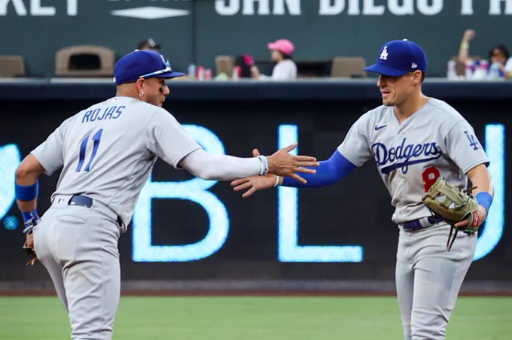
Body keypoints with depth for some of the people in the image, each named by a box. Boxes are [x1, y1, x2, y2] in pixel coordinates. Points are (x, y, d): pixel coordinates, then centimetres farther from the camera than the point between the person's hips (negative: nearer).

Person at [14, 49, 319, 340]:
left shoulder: (78, 120, 23)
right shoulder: (151, 117, 3)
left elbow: (26, 171, 19)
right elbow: (205, 166, -6)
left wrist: (31, 225, 30)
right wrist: (266, 165, 2)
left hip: (51, 224, 8)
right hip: (89, 228, -8)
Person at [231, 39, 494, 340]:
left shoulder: (445, 120, -16)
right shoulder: (374, 122, 3)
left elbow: (480, 172, -23)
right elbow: (333, 170, 4)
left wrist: (480, 206, -45)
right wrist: (277, 177, -8)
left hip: (445, 233, -8)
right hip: (408, 235, 8)